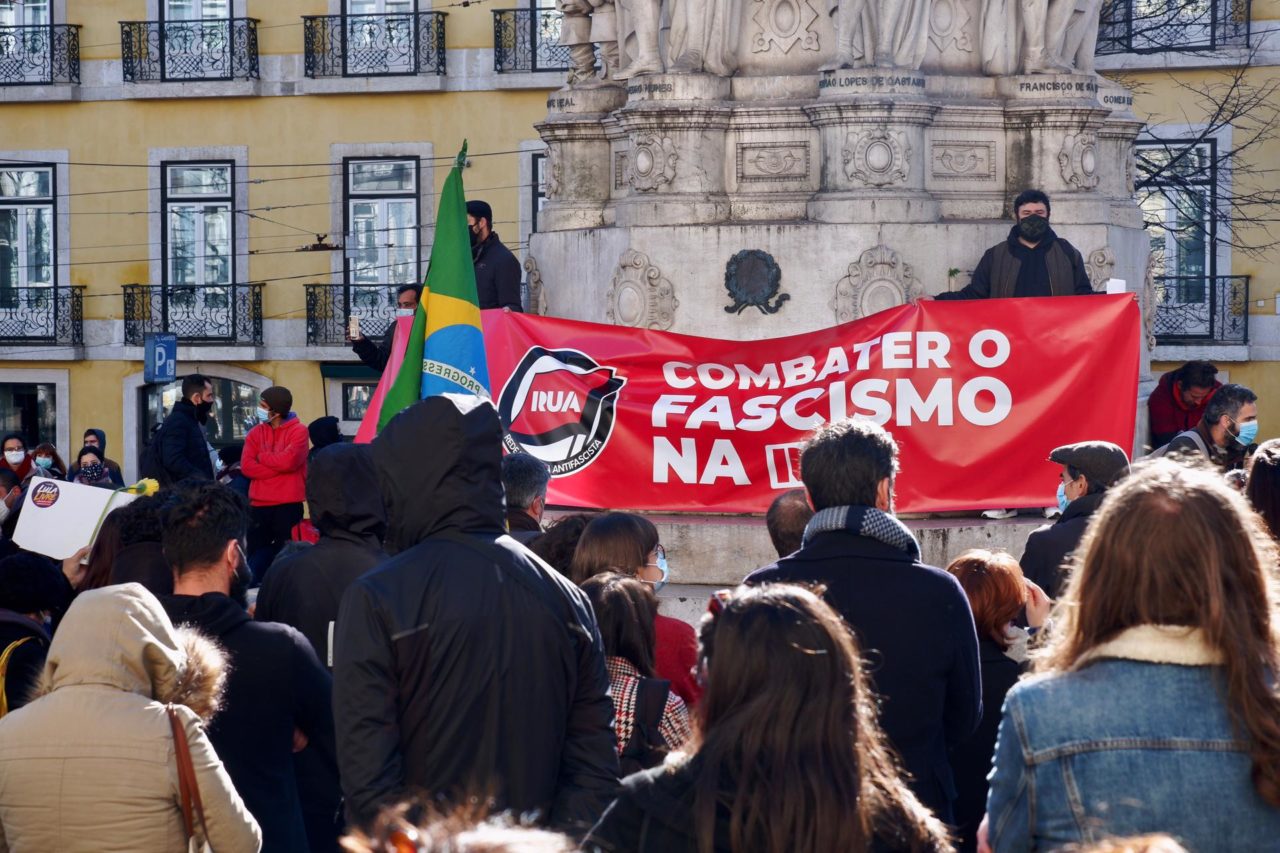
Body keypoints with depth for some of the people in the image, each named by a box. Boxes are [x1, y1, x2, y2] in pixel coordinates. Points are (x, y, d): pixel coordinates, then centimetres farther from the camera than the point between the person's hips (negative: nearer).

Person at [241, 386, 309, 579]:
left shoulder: (298, 431, -3)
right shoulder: (255, 433, 10)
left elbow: (289, 460, -19)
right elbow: (246, 466, -3)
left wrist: (262, 456, -3)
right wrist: (278, 466, -13)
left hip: (288, 504, -4)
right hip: (259, 505, 4)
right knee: (256, 556, 5)